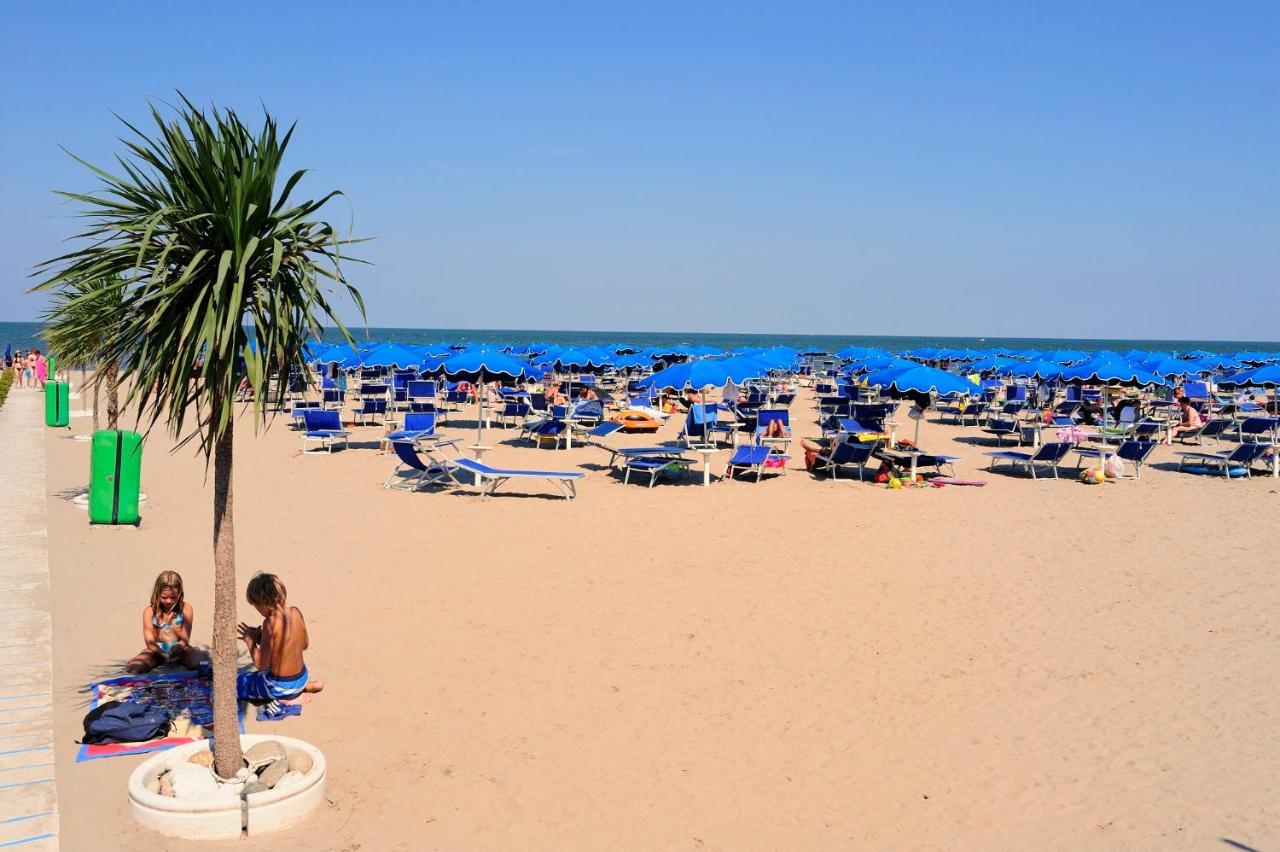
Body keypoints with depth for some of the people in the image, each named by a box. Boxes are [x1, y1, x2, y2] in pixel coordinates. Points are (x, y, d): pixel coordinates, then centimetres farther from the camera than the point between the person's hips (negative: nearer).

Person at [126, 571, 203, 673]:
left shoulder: (185, 609, -4)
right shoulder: (150, 611, -3)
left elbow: (185, 640, -5)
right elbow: (150, 641, -9)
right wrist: (164, 655, -28)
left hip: (179, 649, 0)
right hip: (158, 650, 0)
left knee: (199, 663, -33)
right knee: (132, 668, -29)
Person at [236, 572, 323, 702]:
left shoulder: (271, 623, -26)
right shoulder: (296, 612, -6)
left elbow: (261, 665, -22)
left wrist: (250, 640, -7)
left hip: (280, 688, -8)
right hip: (302, 678, 8)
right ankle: (306, 686, 16)